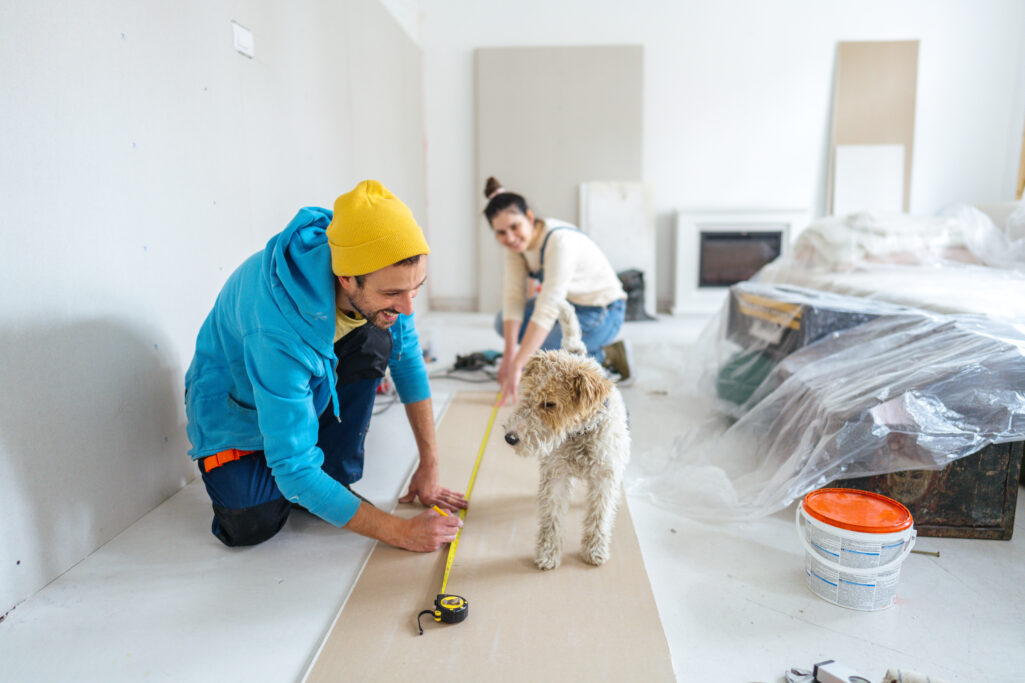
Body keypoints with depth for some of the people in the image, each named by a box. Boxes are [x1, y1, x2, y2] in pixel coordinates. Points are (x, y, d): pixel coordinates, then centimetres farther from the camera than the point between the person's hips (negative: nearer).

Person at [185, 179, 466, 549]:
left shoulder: (382, 276, -25)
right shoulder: (280, 331, -42)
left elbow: (408, 362, -9)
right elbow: (294, 470, -36)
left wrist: (429, 467, -8)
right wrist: (401, 532, -33)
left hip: (310, 380, 5)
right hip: (236, 404, -5)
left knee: (375, 340, -24)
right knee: (252, 526, -22)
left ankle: (336, 477, -7)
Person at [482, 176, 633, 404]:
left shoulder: (560, 241, -32)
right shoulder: (516, 242, -7)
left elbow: (547, 310, -37)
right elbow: (514, 294, -12)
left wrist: (517, 365, -40)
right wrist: (509, 355, -20)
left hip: (601, 313, -9)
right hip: (567, 303, 9)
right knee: (503, 323, 2)